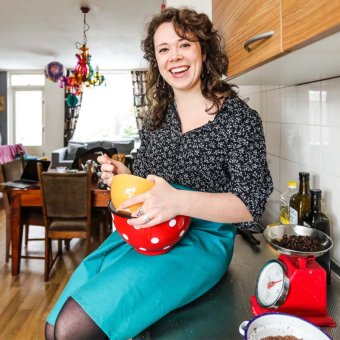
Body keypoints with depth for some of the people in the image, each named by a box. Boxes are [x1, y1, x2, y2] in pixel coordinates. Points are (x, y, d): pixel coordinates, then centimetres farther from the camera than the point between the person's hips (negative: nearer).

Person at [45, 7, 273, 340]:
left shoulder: (239, 117, -6)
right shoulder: (156, 117, 12)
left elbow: (251, 203, -11)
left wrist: (180, 201, -28)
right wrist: (123, 177, -5)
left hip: (200, 239, -6)